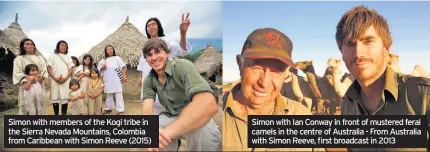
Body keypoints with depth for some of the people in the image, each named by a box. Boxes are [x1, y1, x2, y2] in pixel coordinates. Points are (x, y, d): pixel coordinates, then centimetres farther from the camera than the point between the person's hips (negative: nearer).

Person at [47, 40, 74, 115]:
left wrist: (65, 78, -10)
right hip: (55, 81, -1)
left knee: (65, 98, -3)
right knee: (55, 98, 0)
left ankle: (64, 114, 3)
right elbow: (49, 68, 1)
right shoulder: (52, 56, 10)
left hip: (66, 81, 1)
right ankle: (56, 114, 7)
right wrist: (55, 78, -13)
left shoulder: (68, 57, 15)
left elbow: (71, 69, 7)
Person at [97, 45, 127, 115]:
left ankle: (120, 110, -1)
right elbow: (99, 69, 15)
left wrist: (124, 76, -12)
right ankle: (108, 108, 27)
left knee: (118, 94, -5)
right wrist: (102, 68, -7)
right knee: (108, 95, 13)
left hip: (117, 80, -3)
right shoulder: (103, 60, 10)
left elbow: (123, 67, -2)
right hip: (108, 80, 3)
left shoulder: (117, 58, 3)